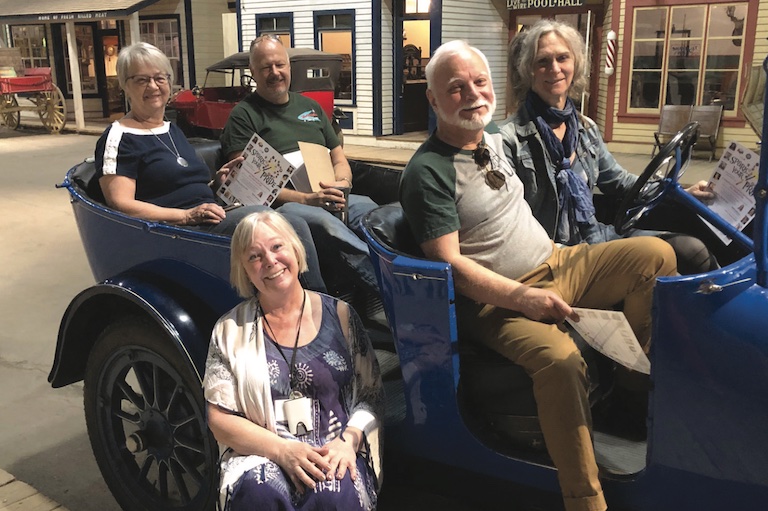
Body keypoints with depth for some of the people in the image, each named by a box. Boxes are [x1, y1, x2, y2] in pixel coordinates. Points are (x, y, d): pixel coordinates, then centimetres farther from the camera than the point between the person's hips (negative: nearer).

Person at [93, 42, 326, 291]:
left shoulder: (173, 130, 24)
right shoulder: (119, 138, 0)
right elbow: (120, 204, -10)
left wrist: (216, 183, 10)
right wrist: (187, 215, -19)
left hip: (209, 220, 8)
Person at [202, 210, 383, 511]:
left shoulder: (340, 316, 7)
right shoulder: (230, 330, 6)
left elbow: (372, 395, 7)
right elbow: (220, 420, 1)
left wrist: (349, 441, -14)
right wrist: (282, 449, -14)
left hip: (334, 455, 0)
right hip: (259, 454, 0)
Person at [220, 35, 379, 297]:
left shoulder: (311, 107, 25)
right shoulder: (243, 115, 7)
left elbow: (340, 160, 26)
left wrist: (342, 185, 0)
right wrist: (306, 199, -15)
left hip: (329, 199, 6)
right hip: (280, 205, -5)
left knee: (369, 210, -29)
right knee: (325, 224, -39)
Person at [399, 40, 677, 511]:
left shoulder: (495, 136, 12)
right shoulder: (428, 172, -13)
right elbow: (449, 264, -20)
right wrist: (524, 298, -28)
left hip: (556, 263, 9)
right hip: (497, 299, -8)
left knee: (656, 253, -2)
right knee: (562, 360, -36)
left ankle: (640, 372, 16)